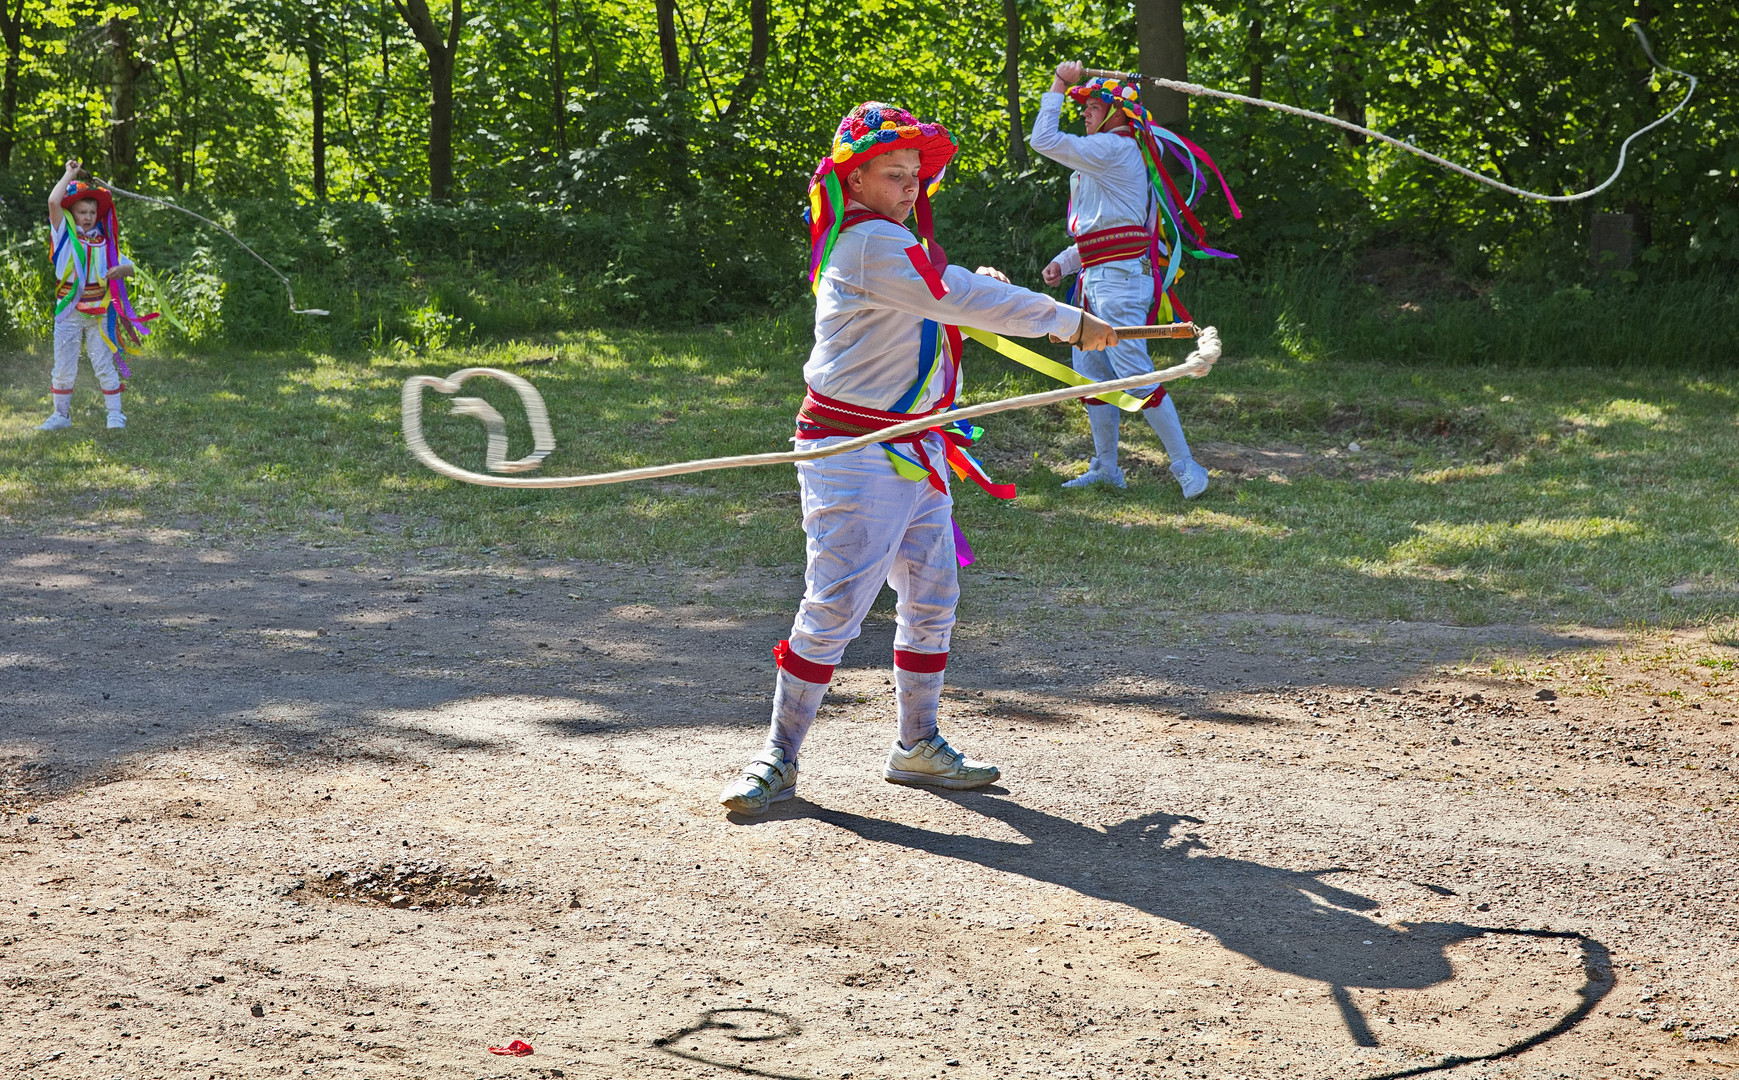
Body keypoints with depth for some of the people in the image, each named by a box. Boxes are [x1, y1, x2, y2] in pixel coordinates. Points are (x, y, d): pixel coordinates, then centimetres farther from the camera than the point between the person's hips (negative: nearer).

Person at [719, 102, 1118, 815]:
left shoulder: (890, 242, 14)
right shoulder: (869, 243, -17)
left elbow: (941, 289, 31)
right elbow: (959, 301, -20)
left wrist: (977, 283, 8)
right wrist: (1069, 321, -14)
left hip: (915, 454, 10)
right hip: (856, 456, -10)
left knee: (931, 599, 13)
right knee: (834, 608, -11)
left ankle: (917, 747, 23)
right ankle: (779, 760, -4)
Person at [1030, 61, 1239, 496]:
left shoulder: (1113, 148, -11)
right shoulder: (1109, 155, 21)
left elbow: (1044, 141, -14)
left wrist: (1057, 89, -3)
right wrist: (1064, 262, 17)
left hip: (1118, 279, -11)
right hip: (1095, 280, 11)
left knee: (1135, 376, -12)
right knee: (1090, 373, 12)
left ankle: (1186, 466, -8)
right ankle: (1105, 468, 19)